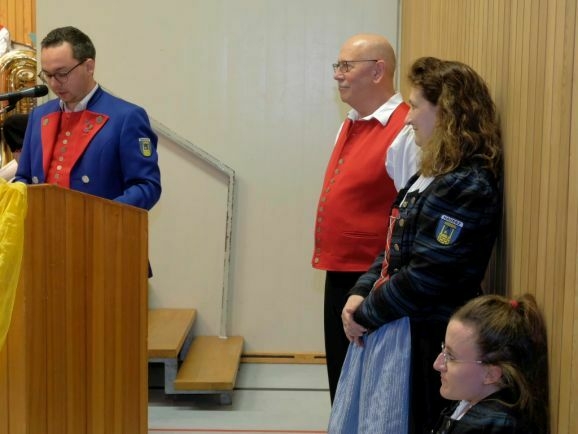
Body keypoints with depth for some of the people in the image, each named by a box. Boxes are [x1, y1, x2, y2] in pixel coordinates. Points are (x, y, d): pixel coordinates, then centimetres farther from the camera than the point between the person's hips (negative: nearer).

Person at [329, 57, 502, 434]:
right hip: (387, 325, 9)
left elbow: (428, 276, -23)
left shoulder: (469, 187, -20)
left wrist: (367, 314, -12)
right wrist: (361, 294, 0)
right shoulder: (432, 175, 12)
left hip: (421, 338, -9)